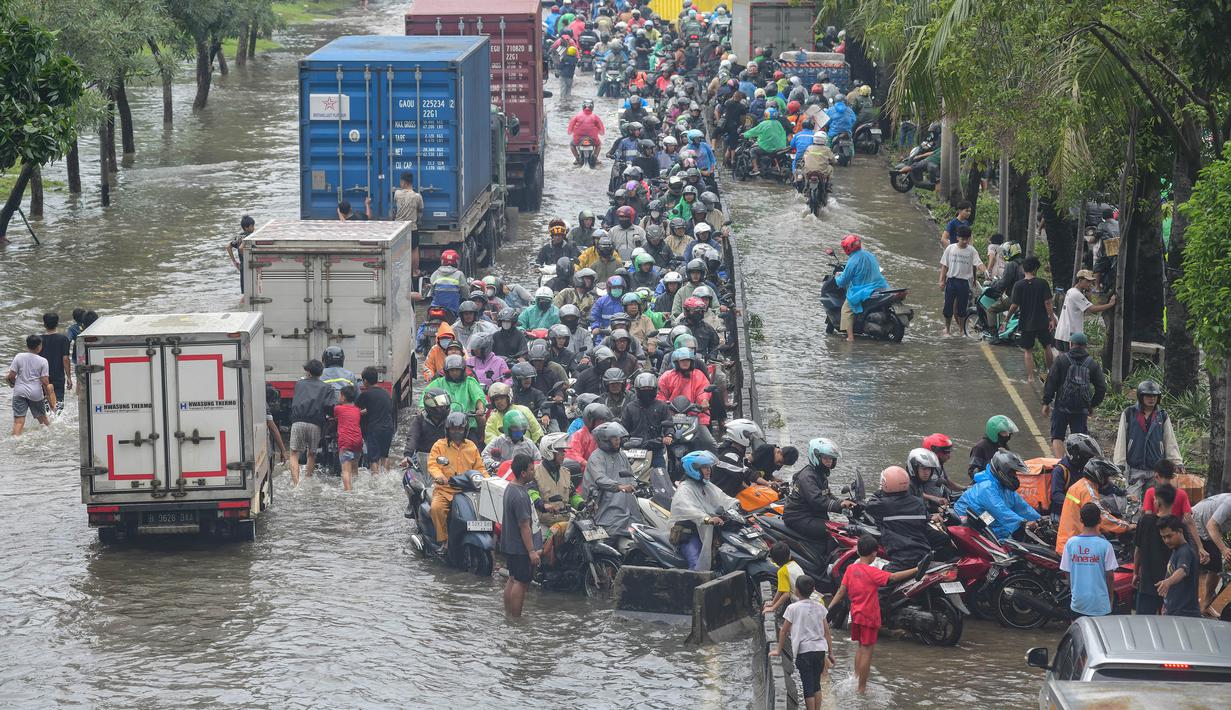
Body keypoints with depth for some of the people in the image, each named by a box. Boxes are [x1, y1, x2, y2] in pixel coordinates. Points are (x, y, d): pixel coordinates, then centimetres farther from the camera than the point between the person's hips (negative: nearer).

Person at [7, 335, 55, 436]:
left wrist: (12, 382, 19)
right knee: (42, 417, 21)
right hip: (36, 393, 0)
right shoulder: (42, 361, -5)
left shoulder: (19, 357, -3)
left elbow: (11, 376, -4)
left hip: (20, 392, 0)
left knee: (18, 421, -7)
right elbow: (45, 382, -8)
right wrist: (49, 398, 1)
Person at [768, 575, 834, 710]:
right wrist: (830, 652, 14)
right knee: (816, 684, 16)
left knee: (808, 686, 1)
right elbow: (827, 632, 6)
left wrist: (779, 650, 12)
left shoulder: (793, 608, -8)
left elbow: (784, 631, -1)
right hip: (820, 649, 4)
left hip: (804, 651, -4)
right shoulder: (820, 607, 3)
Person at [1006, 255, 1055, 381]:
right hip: (1042, 322, 1)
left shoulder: (1018, 285, -9)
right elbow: (1047, 303, -10)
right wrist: (1052, 319, -5)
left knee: (1028, 351, 8)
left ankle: (1030, 376, 3)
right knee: (1046, 347, 20)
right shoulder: (1043, 283, -8)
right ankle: (1051, 371, 32)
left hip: (1026, 324, -1)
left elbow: (1014, 306, -11)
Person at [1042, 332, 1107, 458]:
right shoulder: (1092, 364, 7)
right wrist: (1092, 405, 20)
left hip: (1062, 406, -2)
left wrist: (1046, 402, 0)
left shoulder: (1061, 359, -2)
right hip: (1082, 409, 2)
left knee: (1057, 437, 4)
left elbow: (1051, 381, -5)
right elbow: (1102, 387, 9)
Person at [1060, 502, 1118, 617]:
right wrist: (1111, 598, 7)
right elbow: (1109, 575, -7)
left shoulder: (1070, 543, -4)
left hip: (1078, 602, 3)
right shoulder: (1104, 545, -12)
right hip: (1100, 603, -3)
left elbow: (1067, 573, 2)